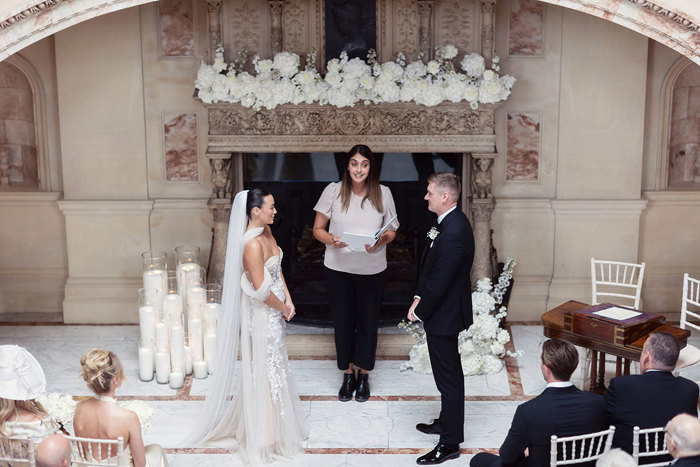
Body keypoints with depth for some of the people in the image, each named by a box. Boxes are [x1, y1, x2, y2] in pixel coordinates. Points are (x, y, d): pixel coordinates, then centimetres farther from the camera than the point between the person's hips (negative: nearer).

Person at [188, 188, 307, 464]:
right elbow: (261, 289, -25)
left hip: (274, 311, 9)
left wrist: (288, 298, 2)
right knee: (264, 371, 4)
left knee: (274, 366, 22)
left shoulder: (266, 231, 2)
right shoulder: (252, 244, -27)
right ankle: (262, 438, 21)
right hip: (261, 315, -9)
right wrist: (283, 308, -10)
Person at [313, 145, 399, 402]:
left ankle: (363, 376, 28)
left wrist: (380, 241, -17)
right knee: (343, 320, 10)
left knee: (368, 321, 9)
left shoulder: (383, 193, -3)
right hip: (338, 268, 0)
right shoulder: (333, 191, -6)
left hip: (372, 270, 0)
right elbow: (318, 229, 0)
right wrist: (331, 240, -21)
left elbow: (392, 230, 5)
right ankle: (347, 375, 28)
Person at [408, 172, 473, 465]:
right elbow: (430, 267, 12)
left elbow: (440, 280, -25)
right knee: (448, 372, 23)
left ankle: (450, 443, 12)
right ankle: (447, 422, 40)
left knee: (448, 377, 1)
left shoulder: (453, 232, -27)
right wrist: (419, 297, 4)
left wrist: (420, 311, -13)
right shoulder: (450, 222, 5)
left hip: (444, 314, -10)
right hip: (443, 310, 10)